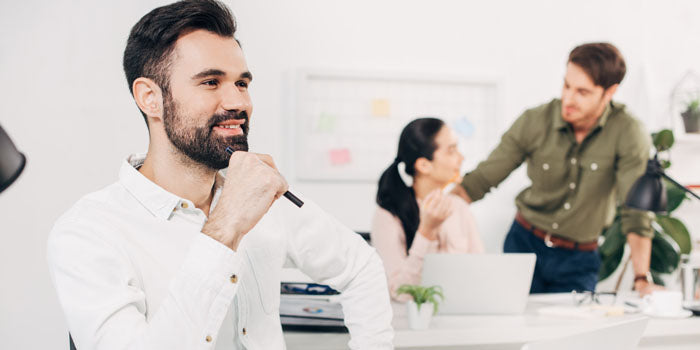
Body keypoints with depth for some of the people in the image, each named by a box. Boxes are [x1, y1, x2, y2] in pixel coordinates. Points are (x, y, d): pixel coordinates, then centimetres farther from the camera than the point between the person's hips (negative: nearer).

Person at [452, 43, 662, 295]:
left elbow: (636, 210, -19)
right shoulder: (535, 122, -12)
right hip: (525, 244, 1)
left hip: (580, 259, -1)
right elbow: (481, 179, -6)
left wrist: (642, 279, -27)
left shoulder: (627, 133, -18)